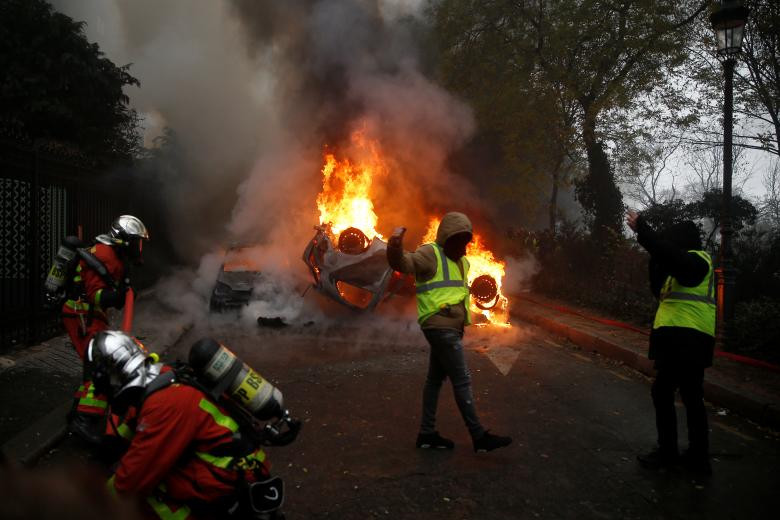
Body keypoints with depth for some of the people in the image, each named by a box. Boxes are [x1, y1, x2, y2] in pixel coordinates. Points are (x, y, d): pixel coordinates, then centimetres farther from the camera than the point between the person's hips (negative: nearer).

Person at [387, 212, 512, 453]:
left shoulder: (460, 260, 19)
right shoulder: (430, 253, -8)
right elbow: (403, 263, -23)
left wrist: (460, 327, 27)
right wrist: (395, 246, -43)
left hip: (450, 329, 9)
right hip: (441, 327, -9)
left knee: (435, 379, 12)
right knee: (462, 381, -5)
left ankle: (427, 434, 20)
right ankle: (479, 436, 2)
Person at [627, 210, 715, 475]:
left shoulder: (696, 260, -7)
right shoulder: (690, 267, 24)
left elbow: (668, 253, -28)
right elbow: (660, 292, 19)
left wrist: (641, 228, -23)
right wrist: (656, 264, 5)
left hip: (684, 340, -10)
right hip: (691, 339, 10)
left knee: (662, 391, -5)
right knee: (692, 396, 14)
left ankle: (667, 452, 2)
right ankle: (698, 456, 22)